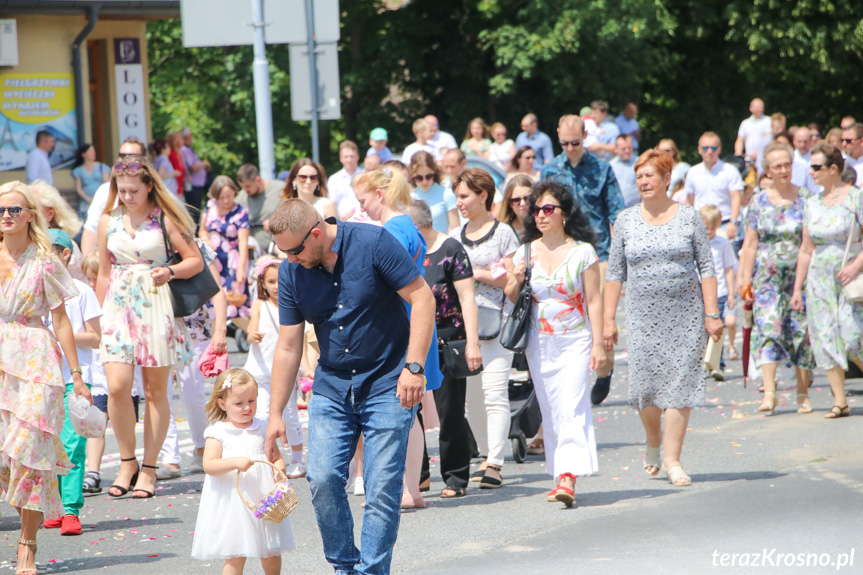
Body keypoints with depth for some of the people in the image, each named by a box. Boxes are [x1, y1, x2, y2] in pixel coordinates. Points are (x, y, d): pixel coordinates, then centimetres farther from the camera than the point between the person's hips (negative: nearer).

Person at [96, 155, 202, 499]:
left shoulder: (164, 219, 1)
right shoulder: (108, 221, 11)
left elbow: (195, 261, 2)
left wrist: (170, 272, -17)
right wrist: (101, 314, 17)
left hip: (157, 307, -2)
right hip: (119, 306, 2)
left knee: (155, 390, 2)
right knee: (117, 387, -12)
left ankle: (148, 469, 10)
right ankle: (127, 463, 5)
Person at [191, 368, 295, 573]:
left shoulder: (262, 429, 10)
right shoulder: (218, 433, -3)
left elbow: (277, 458, 15)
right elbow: (209, 465, -12)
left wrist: (279, 468, -8)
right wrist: (235, 462, -27)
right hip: (232, 502, -4)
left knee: (271, 553, 9)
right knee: (235, 557, -6)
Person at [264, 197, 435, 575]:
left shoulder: (373, 244, -14)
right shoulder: (291, 274, -2)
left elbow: (422, 298, -11)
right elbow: (288, 348, 4)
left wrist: (413, 366, -18)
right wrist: (275, 414, 4)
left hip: (387, 385, -4)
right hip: (331, 388, 4)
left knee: (382, 486, -8)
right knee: (323, 479, -7)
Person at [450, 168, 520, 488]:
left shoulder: (503, 233, -1)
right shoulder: (455, 236, 16)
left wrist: (481, 274, -11)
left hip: (496, 319, -6)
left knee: (494, 390, -13)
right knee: (470, 393, 5)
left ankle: (495, 463, -14)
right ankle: (487, 454, 18)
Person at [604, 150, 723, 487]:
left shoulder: (688, 218, 3)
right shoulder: (626, 220, 7)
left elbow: (706, 268, 3)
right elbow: (615, 273, 9)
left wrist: (711, 313, -4)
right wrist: (608, 319, 3)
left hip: (686, 313, -1)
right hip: (643, 315, 1)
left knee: (680, 382, -5)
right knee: (645, 383, -4)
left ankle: (672, 459, 0)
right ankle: (653, 442, 25)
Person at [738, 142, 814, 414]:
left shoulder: (805, 198, 3)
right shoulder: (759, 201, 5)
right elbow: (750, 244, 6)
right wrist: (745, 280, 0)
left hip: (800, 276, 0)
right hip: (767, 276, 0)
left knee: (801, 332, 1)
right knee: (767, 327, -14)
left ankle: (803, 394, 12)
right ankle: (769, 392, -21)